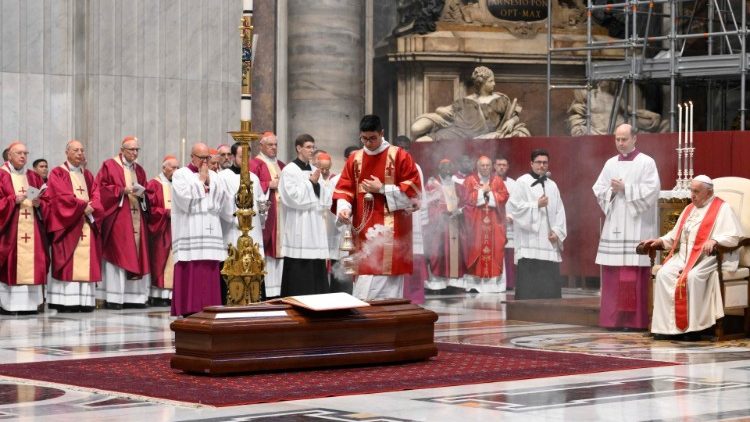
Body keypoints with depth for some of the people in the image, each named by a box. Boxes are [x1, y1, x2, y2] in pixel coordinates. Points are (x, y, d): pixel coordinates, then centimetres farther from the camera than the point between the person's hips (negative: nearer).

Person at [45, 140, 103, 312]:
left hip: (88, 224, 6)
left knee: (86, 263, -2)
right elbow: (62, 196, -11)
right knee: (68, 263, -11)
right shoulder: (57, 173, 3)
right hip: (67, 224, -5)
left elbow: (96, 196, 9)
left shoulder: (88, 175, 20)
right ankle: (65, 301, -15)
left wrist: (91, 208, -11)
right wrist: (83, 206, -12)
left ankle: (85, 300, -4)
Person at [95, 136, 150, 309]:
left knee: (136, 256, 3)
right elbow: (101, 189, -7)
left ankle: (133, 296, 6)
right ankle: (113, 298, -9)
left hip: (136, 218, 6)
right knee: (117, 255, -9)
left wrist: (141, 193, -2)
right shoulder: (109, 165, 1)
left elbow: (147, 193, 20)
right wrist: (122, 190, -16)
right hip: (117, 218, -6)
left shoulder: (139, 170, 18)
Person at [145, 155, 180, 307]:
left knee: (175, 263, 1)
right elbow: (150, 208, -9)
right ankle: (158, 296, -7)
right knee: (161, 263, -7)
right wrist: (166, 212, -19)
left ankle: (172, 294, 2)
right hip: (161, 231, -6)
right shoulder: (154, 185, -1)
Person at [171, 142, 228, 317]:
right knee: (190, 274, -9)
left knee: (209, 275, 1)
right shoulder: (180, 175, 3)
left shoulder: (213, 176, 18)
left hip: (210, 233, 5)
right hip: (189, 233, -5)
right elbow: (185, 199, -12)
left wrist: (209, 183, -3)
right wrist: (201, 181, -4)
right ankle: (190, 314, -9)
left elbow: (222, 200, 8)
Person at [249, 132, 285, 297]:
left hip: (280, 213, 7)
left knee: (280, 245, 4)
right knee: (265, 248, -11)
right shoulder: (254, 164, -1)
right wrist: (269, 185, -14)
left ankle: (279, 287, 6)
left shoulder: (281, 166, 21)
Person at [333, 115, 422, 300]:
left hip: (390, 233, -3)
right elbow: (344, 189, 8)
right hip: (363, 232, 3)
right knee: (363, 290, 1)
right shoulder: (354, 159, 10)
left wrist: (382, 189, -10)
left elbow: (413, 190, -5)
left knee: (389, 287, -4)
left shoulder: (400, 156, -1)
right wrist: (344, 207, -13)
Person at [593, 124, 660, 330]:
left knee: (635, 276, -7)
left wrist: (625, 188, -12)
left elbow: (651, 191, -10)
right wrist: (612, 191, -7)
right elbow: (598, 190, 13)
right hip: (613, 226, 5)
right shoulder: (610, 164, 15)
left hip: (637, 227, -5)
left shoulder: (646, 163, 0)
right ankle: (613, 319, 4)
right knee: (612, 274, 1)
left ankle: (634, 319, -4)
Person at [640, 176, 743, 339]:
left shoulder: (722, 209, 0)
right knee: (664, 274, -21)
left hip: (708, 256, -7)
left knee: (692, 276, -36)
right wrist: (660, 241, 7)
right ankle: (667, 324, -24)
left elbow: (734, 236, -11)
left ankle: (692, 325, -28)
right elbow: (675, 235, 26)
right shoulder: (689, 209, 22)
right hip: (684, 255, 7)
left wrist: (714, 240, -28)